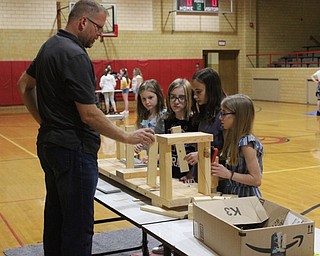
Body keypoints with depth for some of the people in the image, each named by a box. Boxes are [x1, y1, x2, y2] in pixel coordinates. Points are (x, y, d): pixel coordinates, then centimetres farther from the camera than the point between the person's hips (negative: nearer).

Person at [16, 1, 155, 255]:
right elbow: (89, 114, -21)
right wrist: (128, 137, -13)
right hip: (73, 149, -10)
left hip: (50, 142, 10)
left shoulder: (50, 46, 10)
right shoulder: (74, 55, -19)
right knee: (78, 225, -3)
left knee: (55, 216, 18)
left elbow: (24, 86, 22)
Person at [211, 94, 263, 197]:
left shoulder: (246, 143, -17)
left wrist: (228, 174, -20)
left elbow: (256, 180, -18)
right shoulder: (233, 139, 7)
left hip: (246, 198, -7)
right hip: (233, 196, 7)